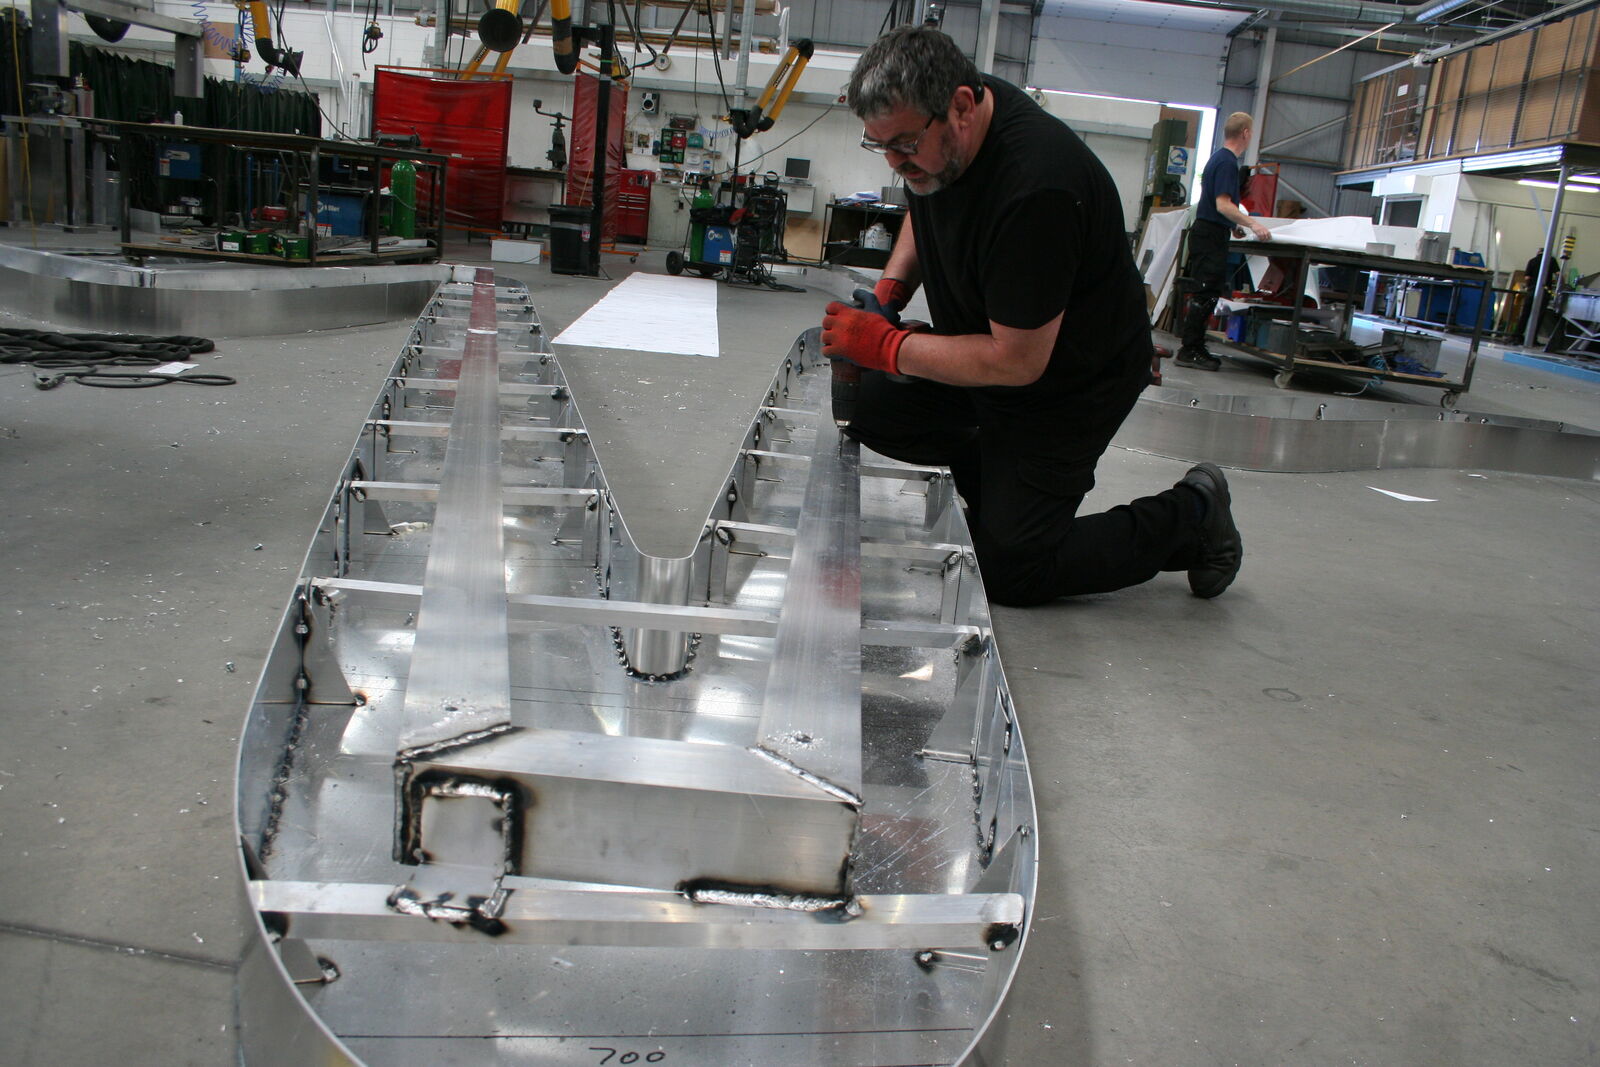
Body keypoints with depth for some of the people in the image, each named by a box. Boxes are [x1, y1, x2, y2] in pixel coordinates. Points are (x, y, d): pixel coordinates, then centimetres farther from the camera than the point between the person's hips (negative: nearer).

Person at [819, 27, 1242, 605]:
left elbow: (1017, 362, -32)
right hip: (987, 345, 8)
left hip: (1069, 380, -8)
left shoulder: (1035, 191, -37)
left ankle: (1190, 518, 13)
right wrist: (887, 292, -3)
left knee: (1009, 572, -5)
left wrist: (886, 346, -27)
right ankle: (1001, 478, 15)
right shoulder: (932, 127, -10)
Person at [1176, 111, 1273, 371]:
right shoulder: (1227, 162, -14)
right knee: (1204, 296, -8)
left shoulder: (1219, 158, 17)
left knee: (1204, 296, 12)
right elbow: (1223, 204, -22)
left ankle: (1195, 348, 16)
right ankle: (1189, 352, -7)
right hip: (1211, 236, -10)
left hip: (1207, 234, 10)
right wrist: (1252, 224, -27)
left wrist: (1234, 224, 39)